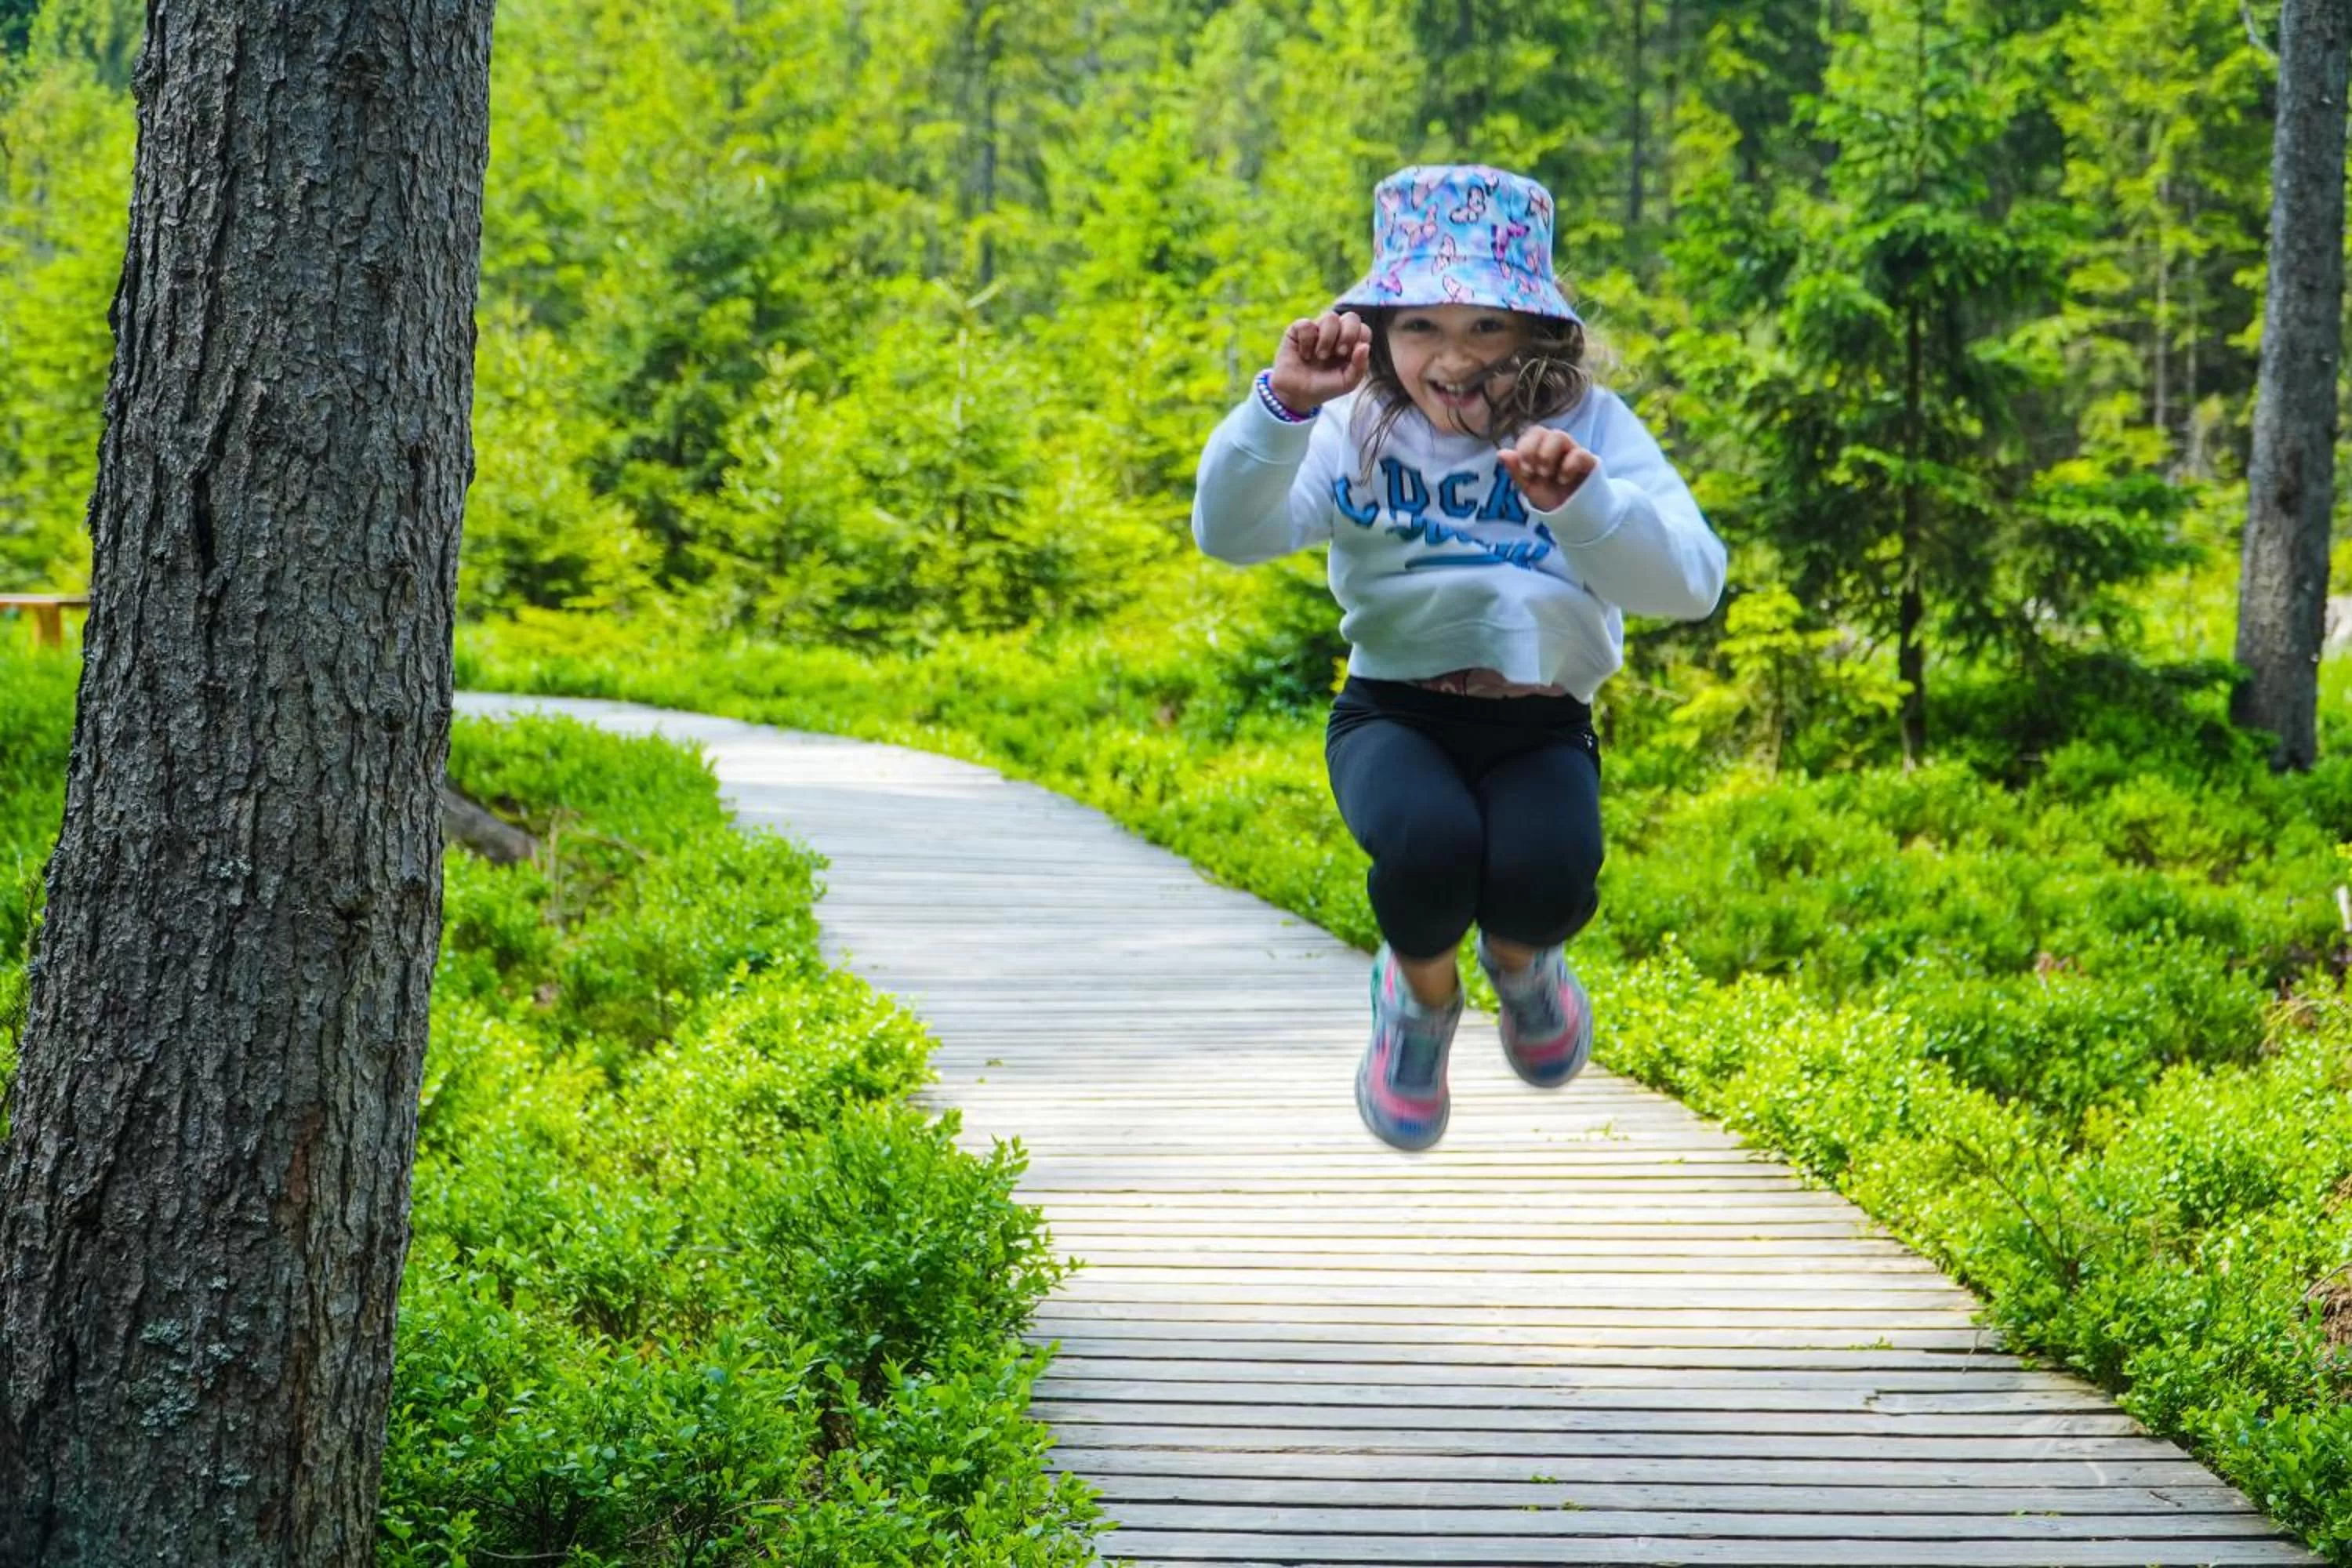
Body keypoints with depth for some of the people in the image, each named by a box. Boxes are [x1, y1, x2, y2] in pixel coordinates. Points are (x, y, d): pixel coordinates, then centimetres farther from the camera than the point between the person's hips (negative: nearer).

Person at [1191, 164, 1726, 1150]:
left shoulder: (1590, 430, -4)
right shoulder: (1355, 431, -2)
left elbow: (1692, 584, -18)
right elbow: (1230, 533, -15)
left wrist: (1584, 501, -36)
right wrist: (1282, 407, -30)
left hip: (1540, 725, 0)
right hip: (1393, 712, 0)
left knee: (1547, 875, -31)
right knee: (1429, 843, -33)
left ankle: (1521, 960, 12)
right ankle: (1421, 996, 6)